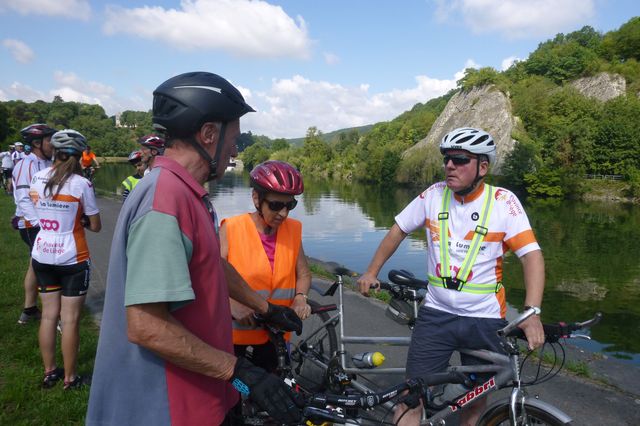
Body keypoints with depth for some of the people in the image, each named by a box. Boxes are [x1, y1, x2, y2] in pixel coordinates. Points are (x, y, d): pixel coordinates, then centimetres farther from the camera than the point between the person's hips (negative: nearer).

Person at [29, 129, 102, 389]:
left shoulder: (37, 178, 1)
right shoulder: (81, 184, -12)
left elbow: (38, 210, 15)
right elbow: (96, 227, -7)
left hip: (42, 256, 5)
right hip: (72, 259, -5)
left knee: (49, 315, 15)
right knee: (70, 319, 4)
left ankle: (49, 372, 27)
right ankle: (70, 378, 15)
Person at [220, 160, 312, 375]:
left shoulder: (292, 230, 0)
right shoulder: (231, 230, -12)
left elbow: (303, 273, 9)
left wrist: (300, 297, -10)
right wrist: (233, 305, -30)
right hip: (237, 338, -3)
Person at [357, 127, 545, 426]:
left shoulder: (503, 201, -10)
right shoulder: (434, 195, -3)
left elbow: (531, 255, -16)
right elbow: (397, 231, 9)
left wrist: (532, 313, -27)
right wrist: (371, 272, 11)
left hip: (485, 319, -1)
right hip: (436, 314, 1)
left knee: (475, 399, 15)